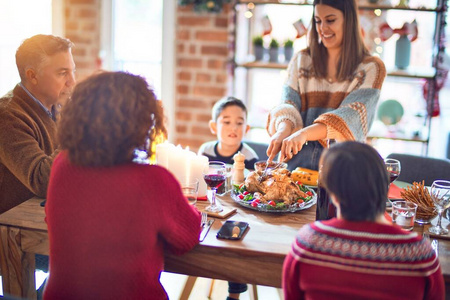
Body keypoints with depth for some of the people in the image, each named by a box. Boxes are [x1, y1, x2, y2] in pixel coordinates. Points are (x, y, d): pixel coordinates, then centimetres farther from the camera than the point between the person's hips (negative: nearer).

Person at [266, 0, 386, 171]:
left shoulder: (371, 68, 2)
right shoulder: (301, 60, 11)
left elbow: (353, 114, -13)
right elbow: (287, 105, 2)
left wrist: (304, 133, -28)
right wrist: (283, 129, -23)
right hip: (300, 160, 2)